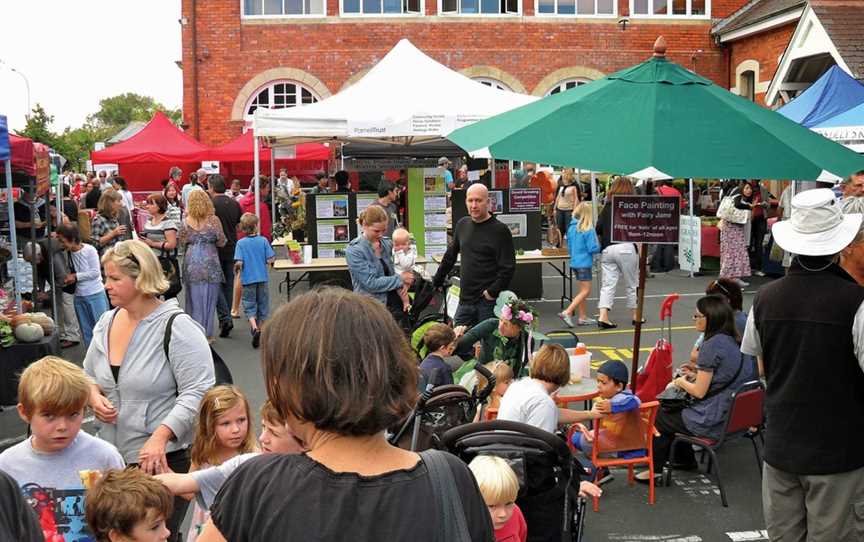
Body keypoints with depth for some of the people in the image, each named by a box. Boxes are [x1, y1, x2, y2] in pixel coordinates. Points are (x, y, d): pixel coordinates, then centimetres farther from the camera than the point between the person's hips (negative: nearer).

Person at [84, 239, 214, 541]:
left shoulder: (177, 327, -15)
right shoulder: (106, 323, 6)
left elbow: (197, 392, -20)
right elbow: (88, 376, 20)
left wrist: (160, 437, -28)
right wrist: (93, 396, -3)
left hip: (164, 459, -6)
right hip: (113, 457, 6)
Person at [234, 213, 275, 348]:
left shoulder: (241, 243, -9)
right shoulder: (263, 241, -7)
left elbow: (238, 263, -16)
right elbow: (270, 260, -8)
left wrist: (237, 268, 5)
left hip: (248, 279, -1)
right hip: (263, 278, 1)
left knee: (249, 306, 5)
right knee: (263, 306, 13)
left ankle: (255, 328, -16)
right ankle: (261, 330, 19)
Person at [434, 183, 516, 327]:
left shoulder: (500, 230, -8)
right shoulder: (462, 225, 10)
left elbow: (508, 268, -12)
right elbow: (450, 256, 21)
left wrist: (492, 292, -16)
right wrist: (437, 281, 21)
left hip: (489, 301, -6)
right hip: (465, 299, 6)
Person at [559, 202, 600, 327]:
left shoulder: (571, 227, 5)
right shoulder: (588, 230, -17)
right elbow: (593, 248, -17)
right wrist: (598, 243, 2)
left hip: (575, 262, 8)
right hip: (584, 263, -8)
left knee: (583, 290, 16)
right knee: (585, 291, -2)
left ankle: (583, 317, 20)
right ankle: (567, 312, -13)